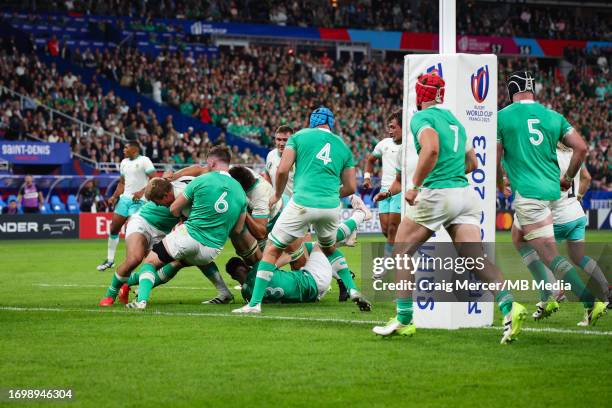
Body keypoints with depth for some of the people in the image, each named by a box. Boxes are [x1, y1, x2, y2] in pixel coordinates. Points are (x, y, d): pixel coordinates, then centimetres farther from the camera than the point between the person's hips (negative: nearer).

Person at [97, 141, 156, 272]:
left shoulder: (144, 161, -7)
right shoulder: (124, 162, 17)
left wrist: (142, 192, -22)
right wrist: (114, 196, 10)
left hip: (138, 200, -7)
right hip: (124, 198, 7)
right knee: (114, 228, 4)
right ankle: (110, 260, 15)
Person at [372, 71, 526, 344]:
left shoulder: (422, 118, -4)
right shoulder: (454, 120, 21)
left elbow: (431, 149, -24)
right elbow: (471, 163, 27)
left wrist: (415, 186, -17)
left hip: (437, 195, -7)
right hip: (465, 193, 7)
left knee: (401, 252, 10)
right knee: (475, 258, -3)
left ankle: (404, 320, 7)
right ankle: (509, 306, -25)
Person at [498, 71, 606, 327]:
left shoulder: (502, 117, -4)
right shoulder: (553, 116, 8)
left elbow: (496, 159, -1)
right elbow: (581, 147, 4)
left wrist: (499, 182, 20)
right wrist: (568, 178, 19)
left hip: (528, 192, -6)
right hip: (552, 189, 7)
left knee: (549, 254, -8)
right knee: (519, 238, 27)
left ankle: (591, 303, -19)